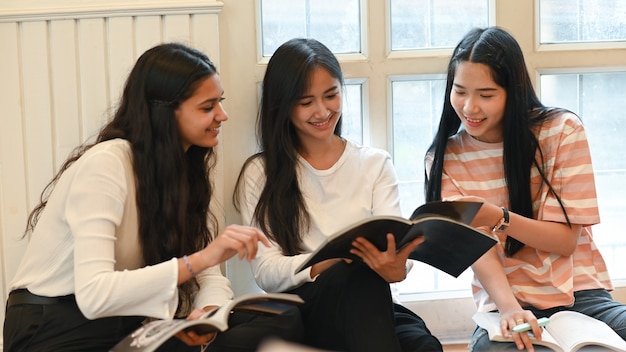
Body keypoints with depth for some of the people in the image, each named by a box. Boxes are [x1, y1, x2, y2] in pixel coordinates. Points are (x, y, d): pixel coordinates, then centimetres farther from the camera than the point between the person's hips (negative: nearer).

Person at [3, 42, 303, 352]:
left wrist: (208, 313, -21)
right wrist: (200, 259, -31)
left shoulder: (186, 166, 7)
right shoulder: (105, 164, -19)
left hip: (129, 325, 8)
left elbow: (206, 272, 2)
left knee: (283, 321, -12)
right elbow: (93, 295, -30)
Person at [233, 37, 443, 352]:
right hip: (299, 308, -1)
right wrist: (338, 258, -23)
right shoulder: (261, 173, 7)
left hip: (370, 306, 1)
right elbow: (266, 273, -4)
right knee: (360, 274, -34)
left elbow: (394, 244, -1)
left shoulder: (375, 164, 13)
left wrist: (395, 267, -27)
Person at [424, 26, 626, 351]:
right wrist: (508, 306, -30)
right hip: (508, 303, 0)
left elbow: (566, 240, -5)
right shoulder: (444, 158, 0)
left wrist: (498, 218, -23)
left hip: (581, 295, 1)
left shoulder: (562, 130, -3)